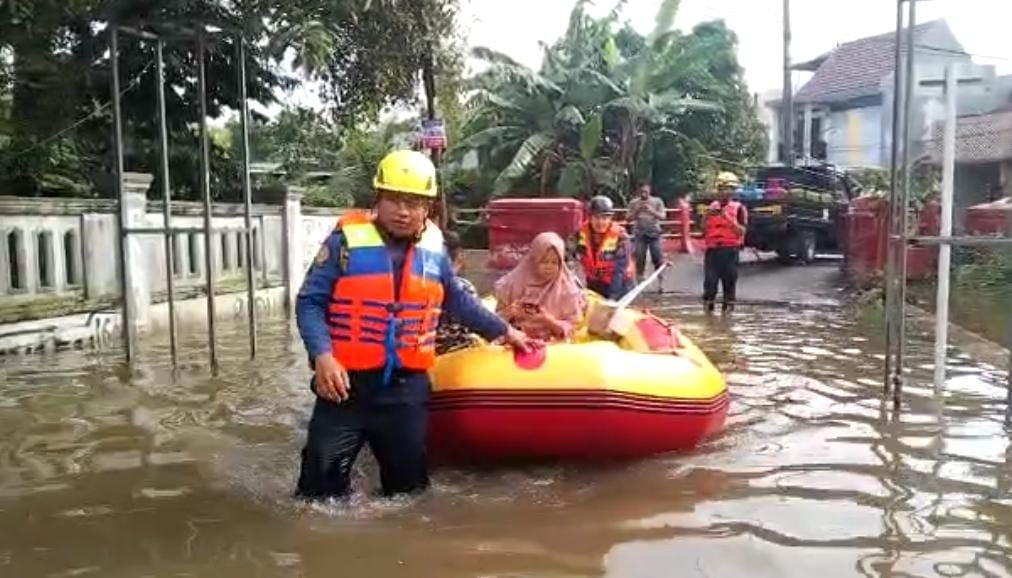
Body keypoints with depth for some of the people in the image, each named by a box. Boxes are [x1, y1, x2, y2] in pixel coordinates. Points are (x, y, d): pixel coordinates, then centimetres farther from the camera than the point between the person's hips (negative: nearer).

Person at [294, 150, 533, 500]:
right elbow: (310, 303, -7)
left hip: (407, 388, 4)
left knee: (409, 487, 17)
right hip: (347, 383, -3)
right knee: (322, 487, 4)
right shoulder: (347, 239, -8)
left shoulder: (433, 248, 6)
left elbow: (457, 301, 21)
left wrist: (502, 330, 25)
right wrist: (322, 355, -22)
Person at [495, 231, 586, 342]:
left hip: (551, 344, -2)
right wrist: (509, 313, -12)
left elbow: (571, 327, -1)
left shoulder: (567, 287, -3)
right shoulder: (515, 281, 0)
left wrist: (549, 321, -17)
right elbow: (498, 316, 8)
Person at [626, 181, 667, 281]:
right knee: (639, 258, 2)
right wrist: (636, 210, -15)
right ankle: (640, 280, 12)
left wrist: (652, 211, -22)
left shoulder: (657, 201, 0)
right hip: (639, 234, 1)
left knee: (658, 258, -2)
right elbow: (628, 218, 2)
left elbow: (662, 216, -6)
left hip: (654, 233, -1)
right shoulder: (633, 202, 2)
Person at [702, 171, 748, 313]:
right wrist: (707, 216, -4)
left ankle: (728, 306, 12)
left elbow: (741, 231, -8)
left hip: (730, 250, -2)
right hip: (712, 250, 3)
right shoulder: (711, 207, 14)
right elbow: (703, 229, 13)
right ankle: (708, 305, 8)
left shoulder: (739, 208, 2)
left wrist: (728, 218, -18)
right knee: (710, 281, -2)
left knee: (729, 281, 3)